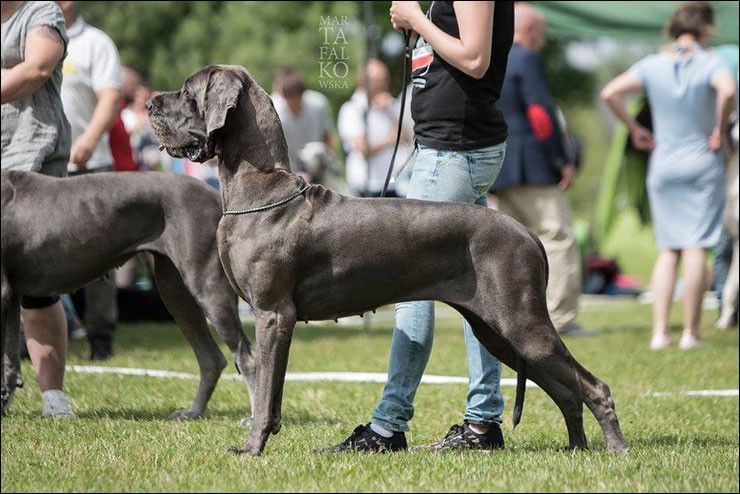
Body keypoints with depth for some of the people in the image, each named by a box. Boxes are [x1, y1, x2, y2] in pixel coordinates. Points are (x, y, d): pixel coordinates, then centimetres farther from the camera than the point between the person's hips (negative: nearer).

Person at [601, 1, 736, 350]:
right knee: (696, 248, -2)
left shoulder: (653, 65, 3)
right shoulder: (709, 63, -7)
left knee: (668, 250, 9)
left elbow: (610, 93, -4)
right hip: (702, 164, -3)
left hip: (663, 165, 3)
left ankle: (659, 331, 1)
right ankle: (690, 332, -3)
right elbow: (727, 90, -28)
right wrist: (719, 130, -14)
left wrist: (634, 130, 5)